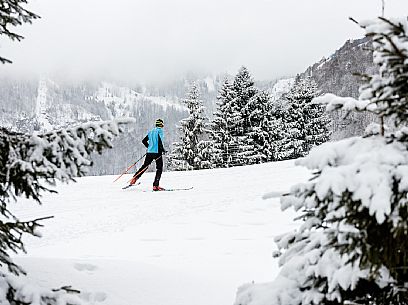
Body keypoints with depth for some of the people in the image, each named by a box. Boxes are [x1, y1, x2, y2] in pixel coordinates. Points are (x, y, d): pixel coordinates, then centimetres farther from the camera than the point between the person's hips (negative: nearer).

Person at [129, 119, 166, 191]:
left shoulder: (151, 131, 13)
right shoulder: (159, 131, -7)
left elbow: (144, 141, 16)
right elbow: (159, 141, -20)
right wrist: (163, 150, -9)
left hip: (149, 152, 6)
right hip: (157, 152, -6)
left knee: (145, 166, 18)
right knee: (159, 168, -1)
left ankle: (134, 179, 15)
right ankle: (155, 186, -9)